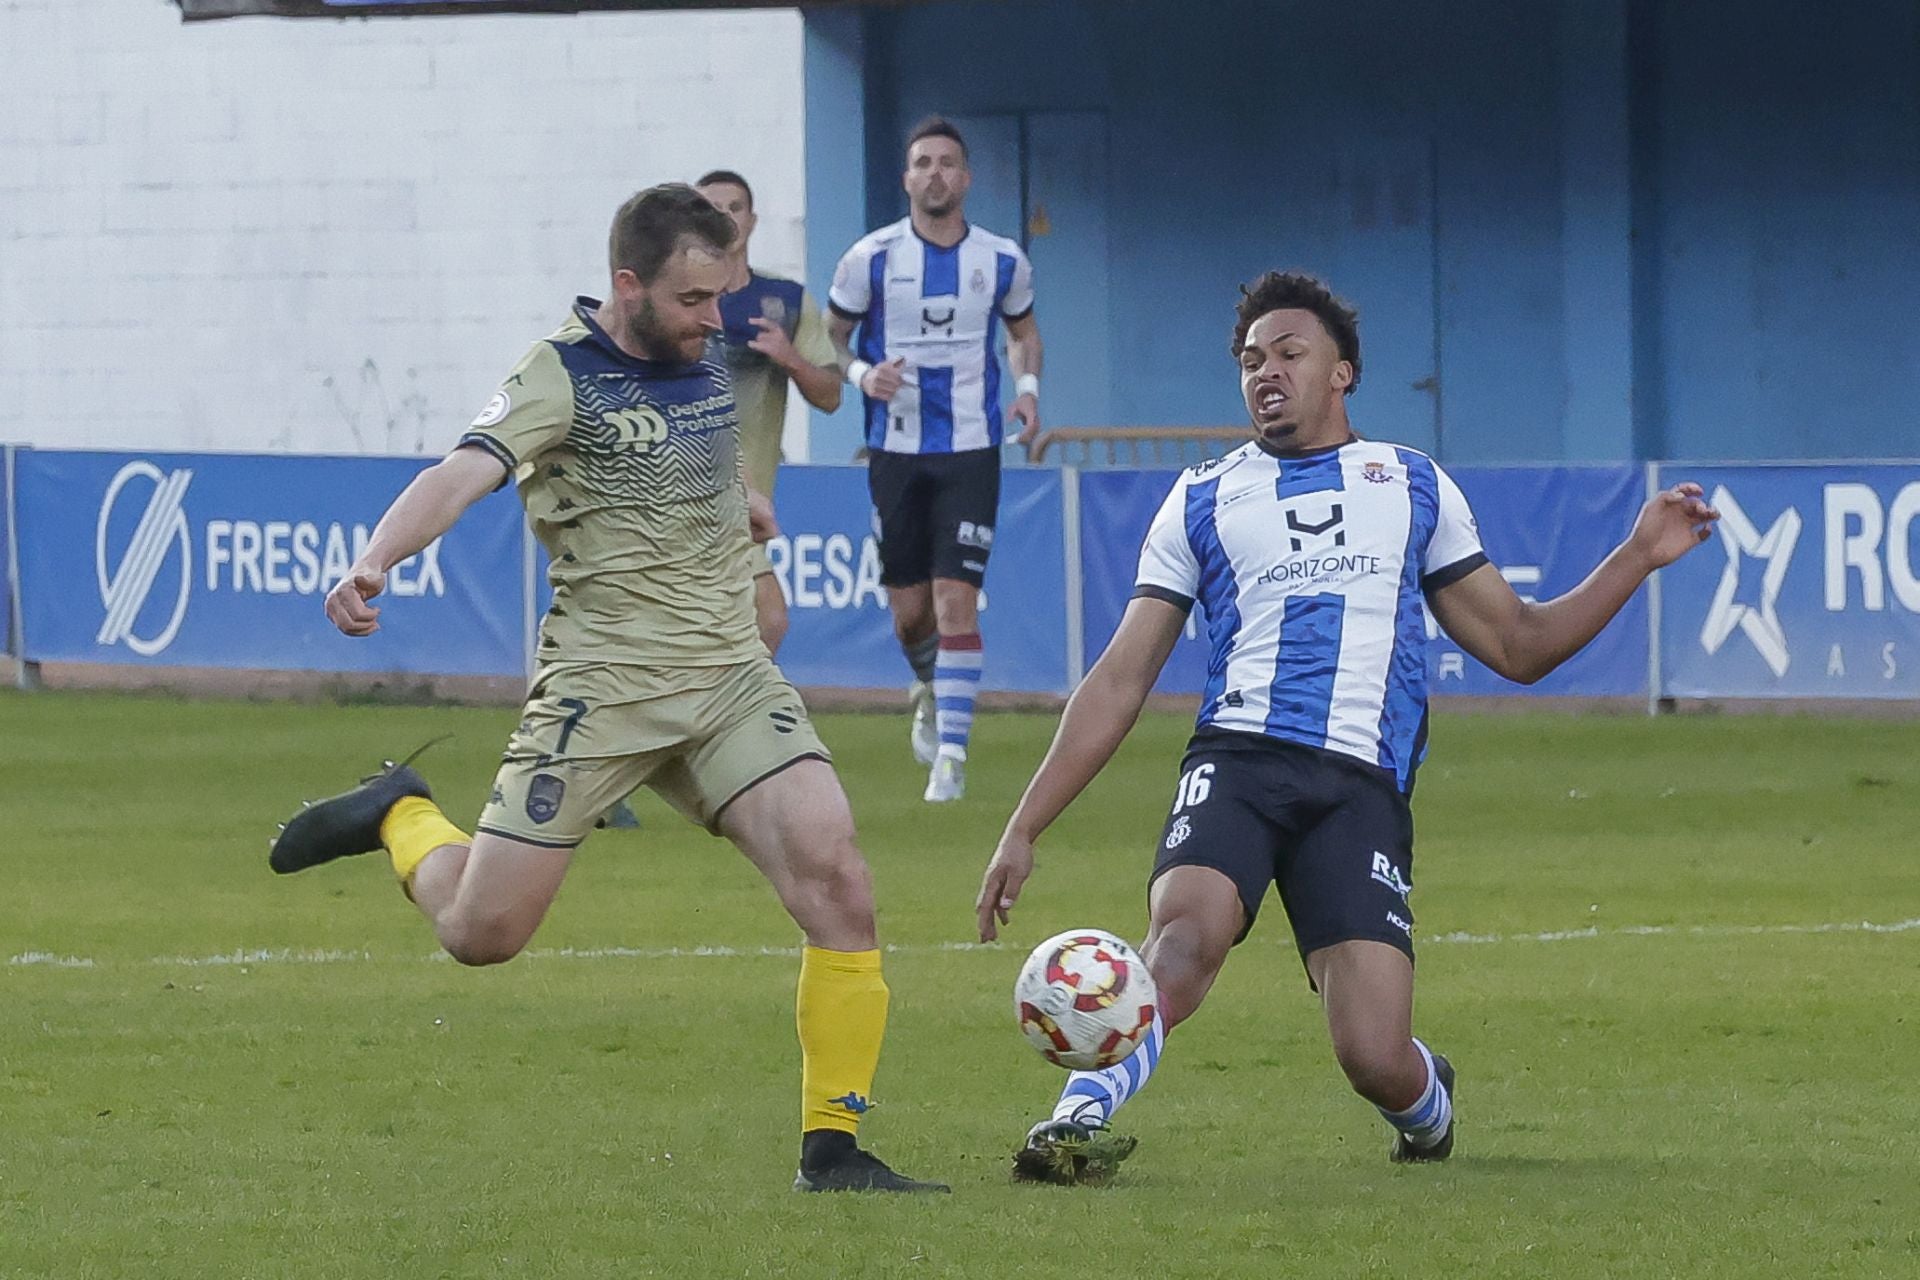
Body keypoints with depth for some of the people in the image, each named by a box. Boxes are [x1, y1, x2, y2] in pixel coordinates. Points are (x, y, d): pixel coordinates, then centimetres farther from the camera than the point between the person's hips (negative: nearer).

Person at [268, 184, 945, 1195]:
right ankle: (401, 815, 31)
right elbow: (462, 474, -29)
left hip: (733, 681, 5)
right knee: (482, 932, -2)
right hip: (603, 684, -5)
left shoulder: (703, 362, 10)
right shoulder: (563, 376, -12)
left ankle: (832, 1148, -6)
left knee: (837, 884, -14)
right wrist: (374, 560, -47)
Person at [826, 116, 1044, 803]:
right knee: (909, 610, 5)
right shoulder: (872, 258, -3)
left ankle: (951, 753, -8)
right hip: (895, 449, 1)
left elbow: (1024, 330, 19)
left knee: (956, 601, -12)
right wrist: (861, 373, -14)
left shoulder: (1003, 261, 1)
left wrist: (1027, 386, 0)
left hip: (971, 449, -1)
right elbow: (830, 335, 7)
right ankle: (931, 692, 39)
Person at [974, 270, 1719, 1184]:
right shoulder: (1204, 501, 20)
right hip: (1238, 760, 0)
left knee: (1374, 1059, -13)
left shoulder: (1414, 487, 22)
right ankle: (1078, 1121, -34)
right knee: (1182, 938, -34)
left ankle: (1422, 1098, 22)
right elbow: (1119, 681, 17)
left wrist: (1639, 556, 14)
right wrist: (1023, 831, 11)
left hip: (1361, 787, 0)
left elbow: (1517, 645, 24)